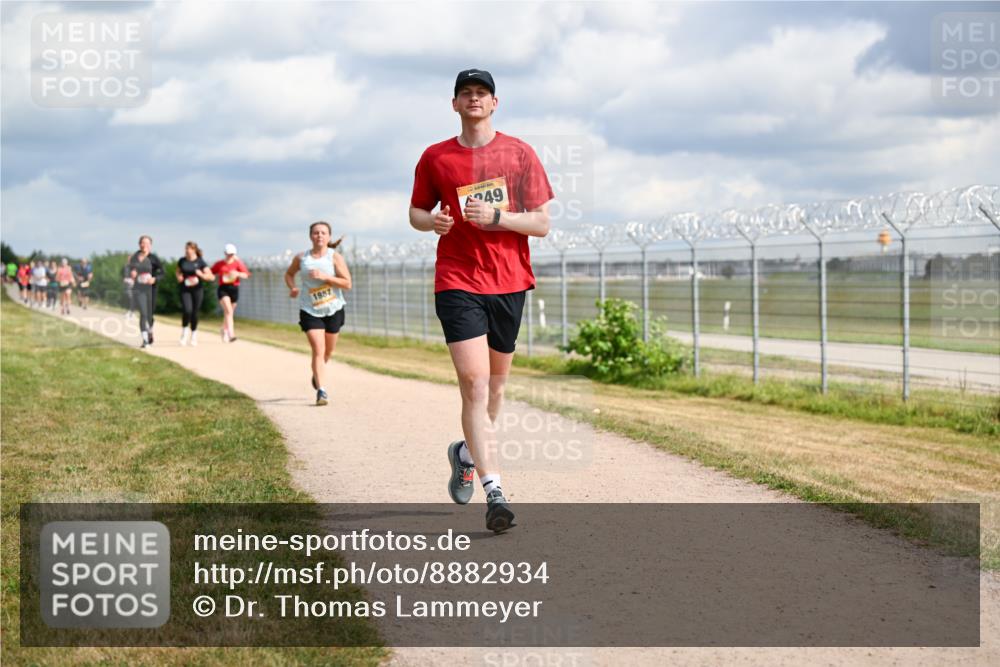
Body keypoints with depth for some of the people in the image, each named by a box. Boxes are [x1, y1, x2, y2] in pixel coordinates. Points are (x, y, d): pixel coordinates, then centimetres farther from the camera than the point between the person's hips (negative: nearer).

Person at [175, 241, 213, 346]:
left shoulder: (200, 262, -4)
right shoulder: (182, 261, 4)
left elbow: (210, 276, -3)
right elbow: (178, 271, 23)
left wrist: (202, 275, -22)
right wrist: (179, 277, 1)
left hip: (197, 290, -1)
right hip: (185, 290, 1)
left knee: (194, 313, 4)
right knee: (187, 310, -19)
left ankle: (193, 335, 23)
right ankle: (185, 332, 3)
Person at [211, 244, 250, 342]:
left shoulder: (238, 263, 5)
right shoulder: (219, 264, 5)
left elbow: (246, 275, -1)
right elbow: (210, 274, 13)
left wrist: (238, 274, -19)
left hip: (234, 289, 2)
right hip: (223, 289, -2)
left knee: (229, 312, 13)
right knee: (228, 311, -20)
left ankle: (224, 332, 36)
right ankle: (231, 334, -29)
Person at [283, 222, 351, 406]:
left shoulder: (335, 257, -6)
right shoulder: (301, 258, 0)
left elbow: (347, 283, -12)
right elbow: (289, 274, 18)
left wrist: (324, 277, -22)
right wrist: (292, 287, -3)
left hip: (333, 310, 1)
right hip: (310, 311, -1)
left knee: (328, 351, 15)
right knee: (318, 350, -14)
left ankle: (316, 373, 47)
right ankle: (321, 391, -17)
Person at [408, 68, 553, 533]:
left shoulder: (519, 154, 3)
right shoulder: (435, 158, 5)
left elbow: (542, 223, 0)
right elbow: (415, 213, 16)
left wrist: (495, 216, -16)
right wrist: (431, 221, -8)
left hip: (509, 283, 2)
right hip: (457, 282, -2)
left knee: (496, 382, 14)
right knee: (474, 381, -15)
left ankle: (467, 452, 42)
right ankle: (494, 491, -18)